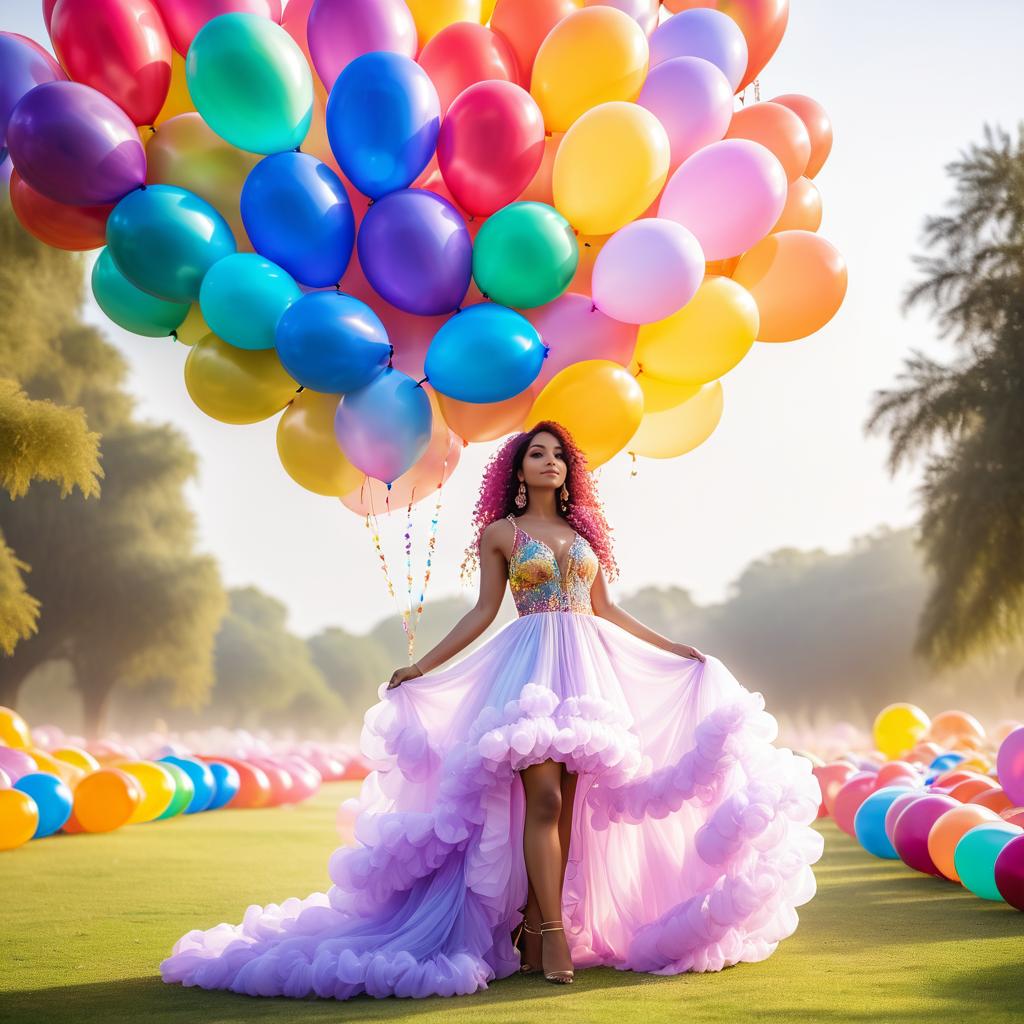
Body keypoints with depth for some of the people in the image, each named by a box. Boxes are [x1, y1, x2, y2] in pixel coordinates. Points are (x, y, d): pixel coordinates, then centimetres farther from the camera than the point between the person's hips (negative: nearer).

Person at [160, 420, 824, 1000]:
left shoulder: (583, 530, 18)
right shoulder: (499, 533, 9)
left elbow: (606, 610, 19)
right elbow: (483, 612, 7)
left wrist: (674, 649, 18)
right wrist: (422, 667, 0)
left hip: (588, 664, 4)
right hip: (530, 664, -4)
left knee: (569, 801, -2)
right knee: (543, 796, -17)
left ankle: (533, 927, 1)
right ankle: (552, 931, -16)